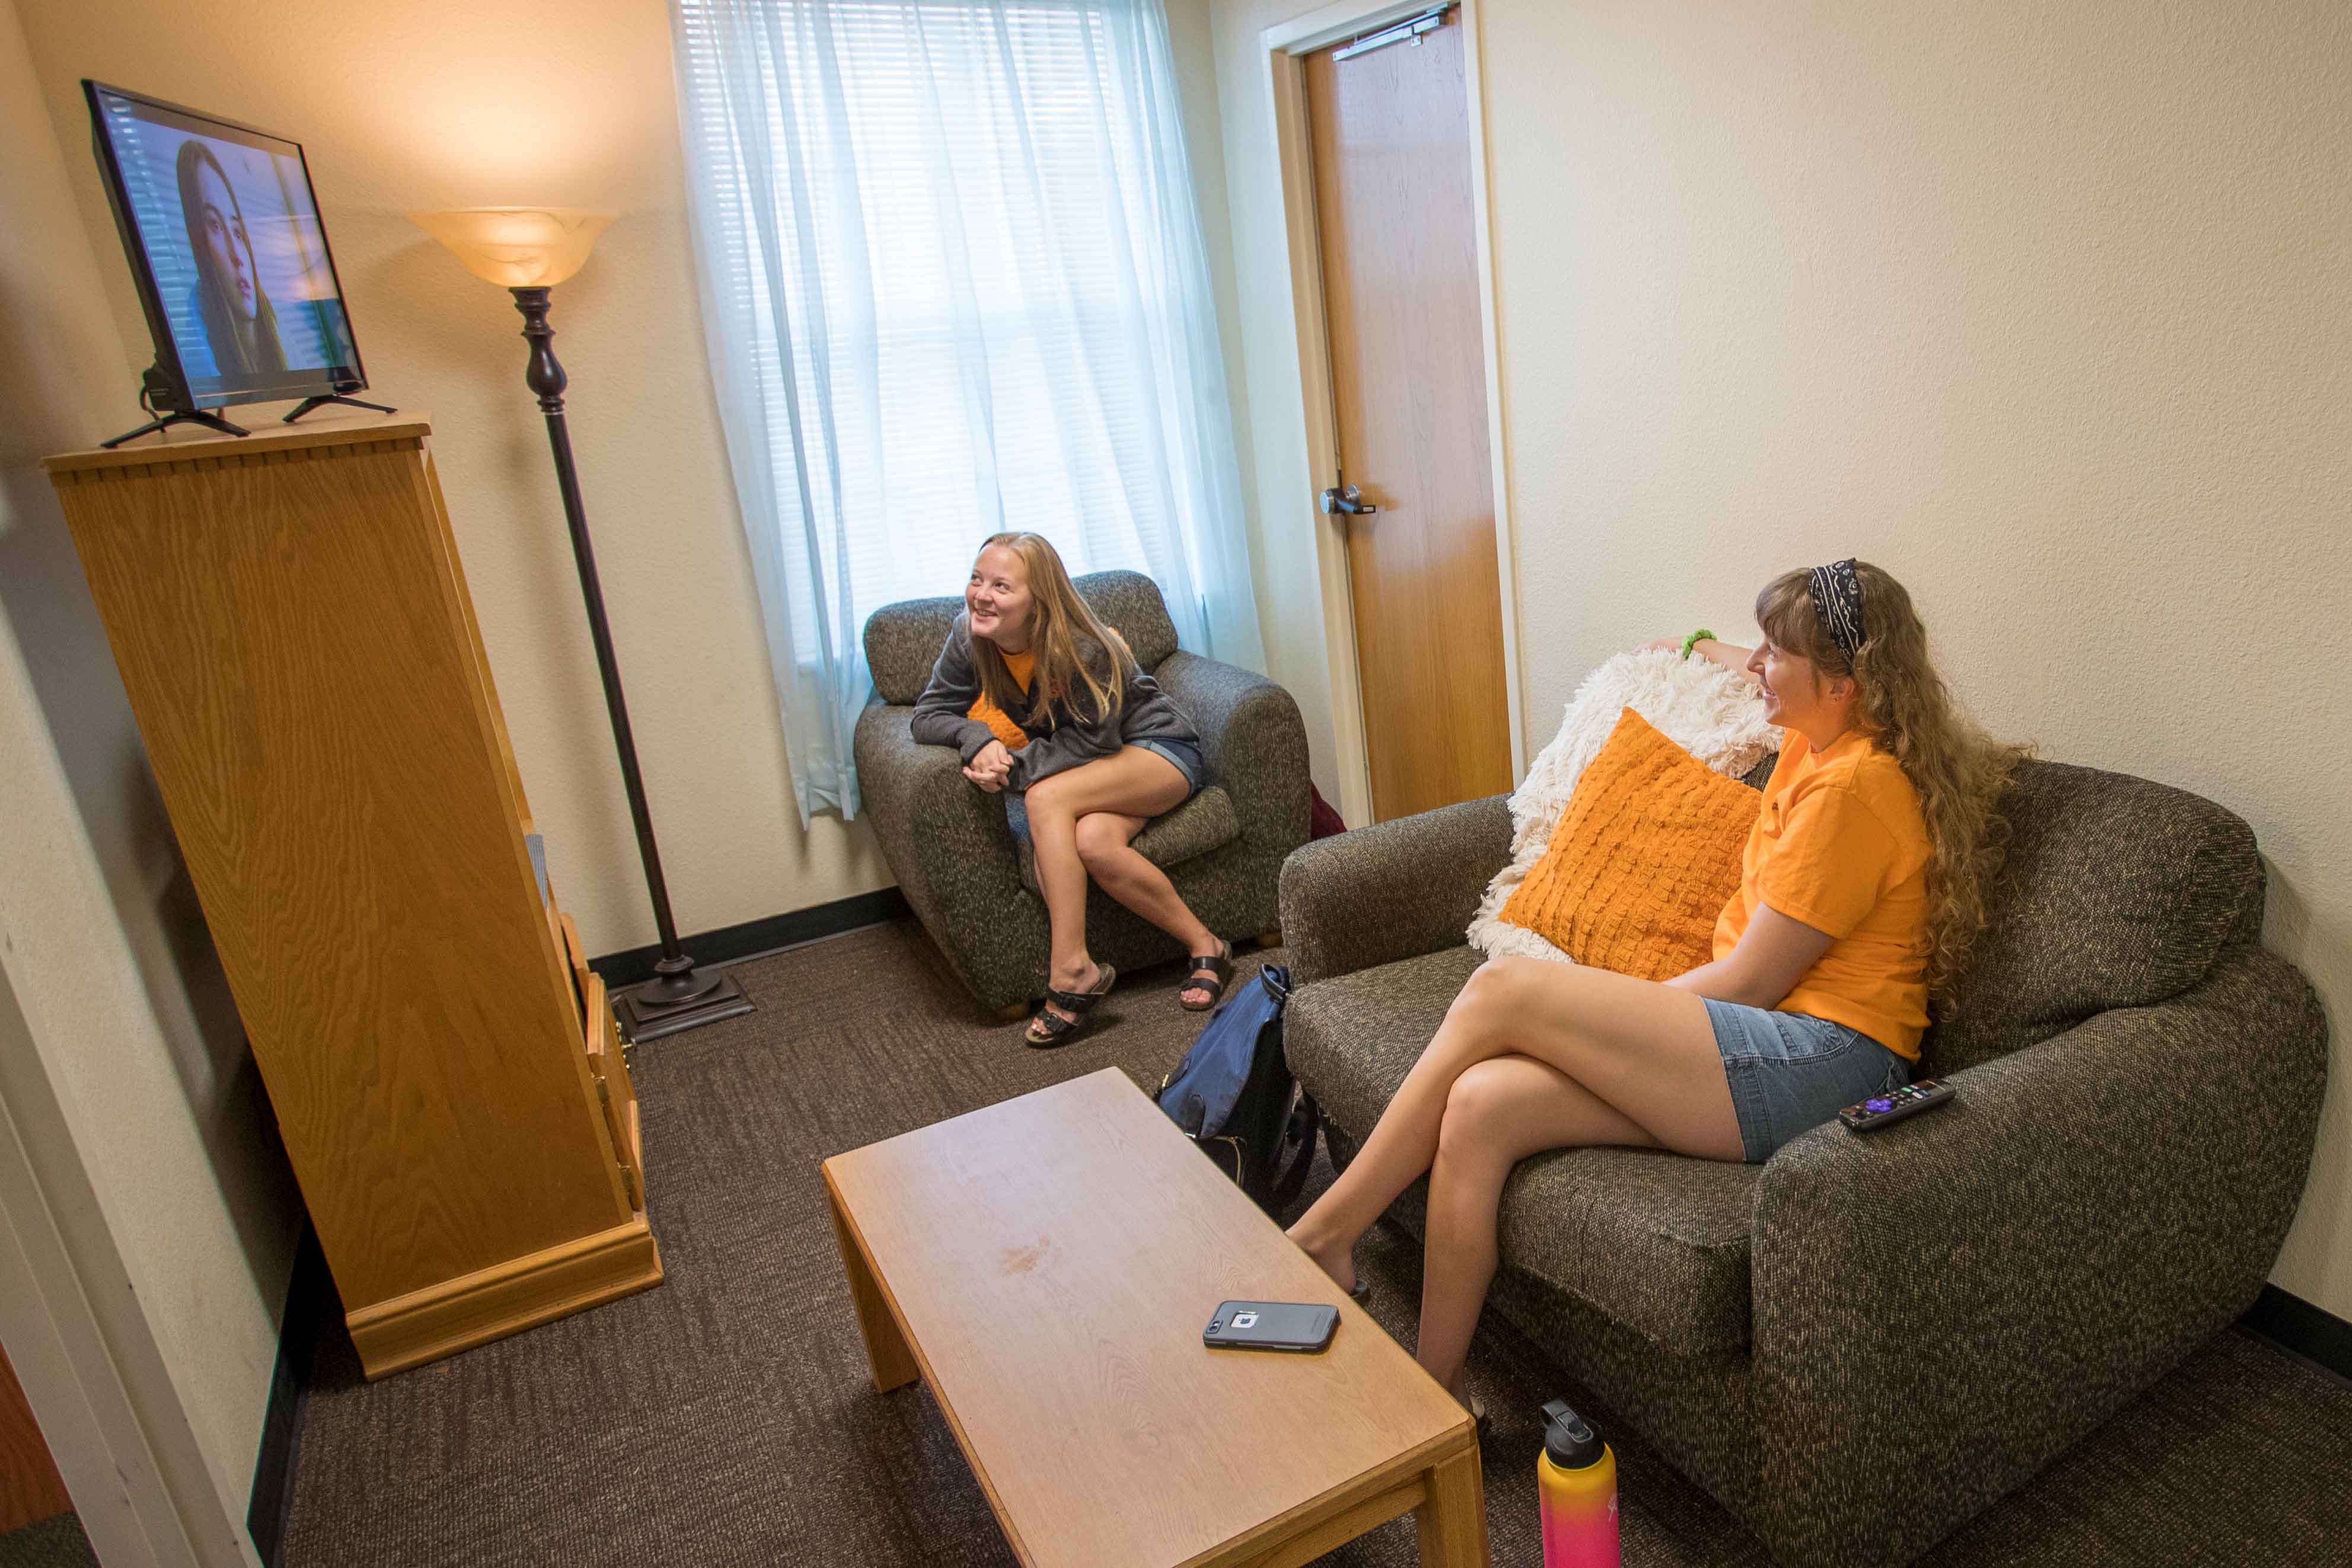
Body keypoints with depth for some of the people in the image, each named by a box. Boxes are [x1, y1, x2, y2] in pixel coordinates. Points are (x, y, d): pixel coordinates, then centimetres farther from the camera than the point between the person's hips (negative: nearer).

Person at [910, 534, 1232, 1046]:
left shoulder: (1084, 650, -27)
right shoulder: (971, 636, -10)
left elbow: (1093, 741, -21)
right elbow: (928, 715, -6)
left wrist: (1016, 768, -33)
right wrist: (977, 738, -28)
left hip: (1159, 749, -5)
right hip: (1090, 771, 5)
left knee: (1046, 797, -33)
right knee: (1091, 842, -32)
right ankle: (1203, 946, -21)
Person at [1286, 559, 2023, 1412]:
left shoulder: (1852, 785, -13)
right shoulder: (1816, 741, 15)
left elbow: (1749, 982, -13)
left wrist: (1611, 1011, -1)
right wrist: (1703, 651, 57)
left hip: (1819, 1059, -9)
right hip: (1768, 1047, 9)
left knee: (1500, 990, -19)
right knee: (1481, 1104, -15)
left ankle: (1324, 1232, -8)